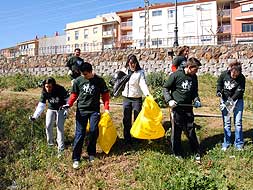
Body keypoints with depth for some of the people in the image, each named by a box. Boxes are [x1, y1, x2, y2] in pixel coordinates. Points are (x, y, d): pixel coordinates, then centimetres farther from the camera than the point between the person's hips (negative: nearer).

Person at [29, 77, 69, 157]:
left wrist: (66, 110, -16)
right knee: (48, 126, 3)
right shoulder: (44, 92, -21)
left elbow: (67, 99, -16)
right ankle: (50, 143, 27)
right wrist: (35, 116, -30)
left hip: (61, 109, -3)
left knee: (60, 127, -8)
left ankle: (61, 148, -2)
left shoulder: (60, 89, -30)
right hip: (51, 109, 4)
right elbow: (41, 105, -20)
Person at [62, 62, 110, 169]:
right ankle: (76, 158, 3)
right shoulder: (78, 81, 1)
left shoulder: (99, 81, -1)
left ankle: (91, 153, 23)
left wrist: (106, 108, -3)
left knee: (94, 131, 2)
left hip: (94, 110, 0)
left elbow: (105, 94, 4)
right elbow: (74, 94, 8)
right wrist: (69, 104, -7)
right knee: (79, 134, -2)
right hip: (81, 110, 0)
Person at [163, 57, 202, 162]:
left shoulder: (194, 77, 7)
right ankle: (177, 154, 21)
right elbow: (165, 88, -4)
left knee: (191, 131, 9)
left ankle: (197, 153, 22)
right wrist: (169, 100, -17)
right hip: (176, 108, -4)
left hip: (188, 108, 4)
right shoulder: (176, 75, -10)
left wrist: (196, 100, 3)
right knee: (176, 132, 6)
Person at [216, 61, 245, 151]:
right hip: (225, 99, 1)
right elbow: (219, 83, 6)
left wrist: (232, 99, -31)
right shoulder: (224, 74, -12)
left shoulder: (241, 78, -17)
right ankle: (226, 143, 16)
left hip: (237, 100, -1)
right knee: (226, 122, 5)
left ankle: (238, 143, 15)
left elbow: (239, 91, -19)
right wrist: (219, 91, -11)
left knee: (238, 122, 1)